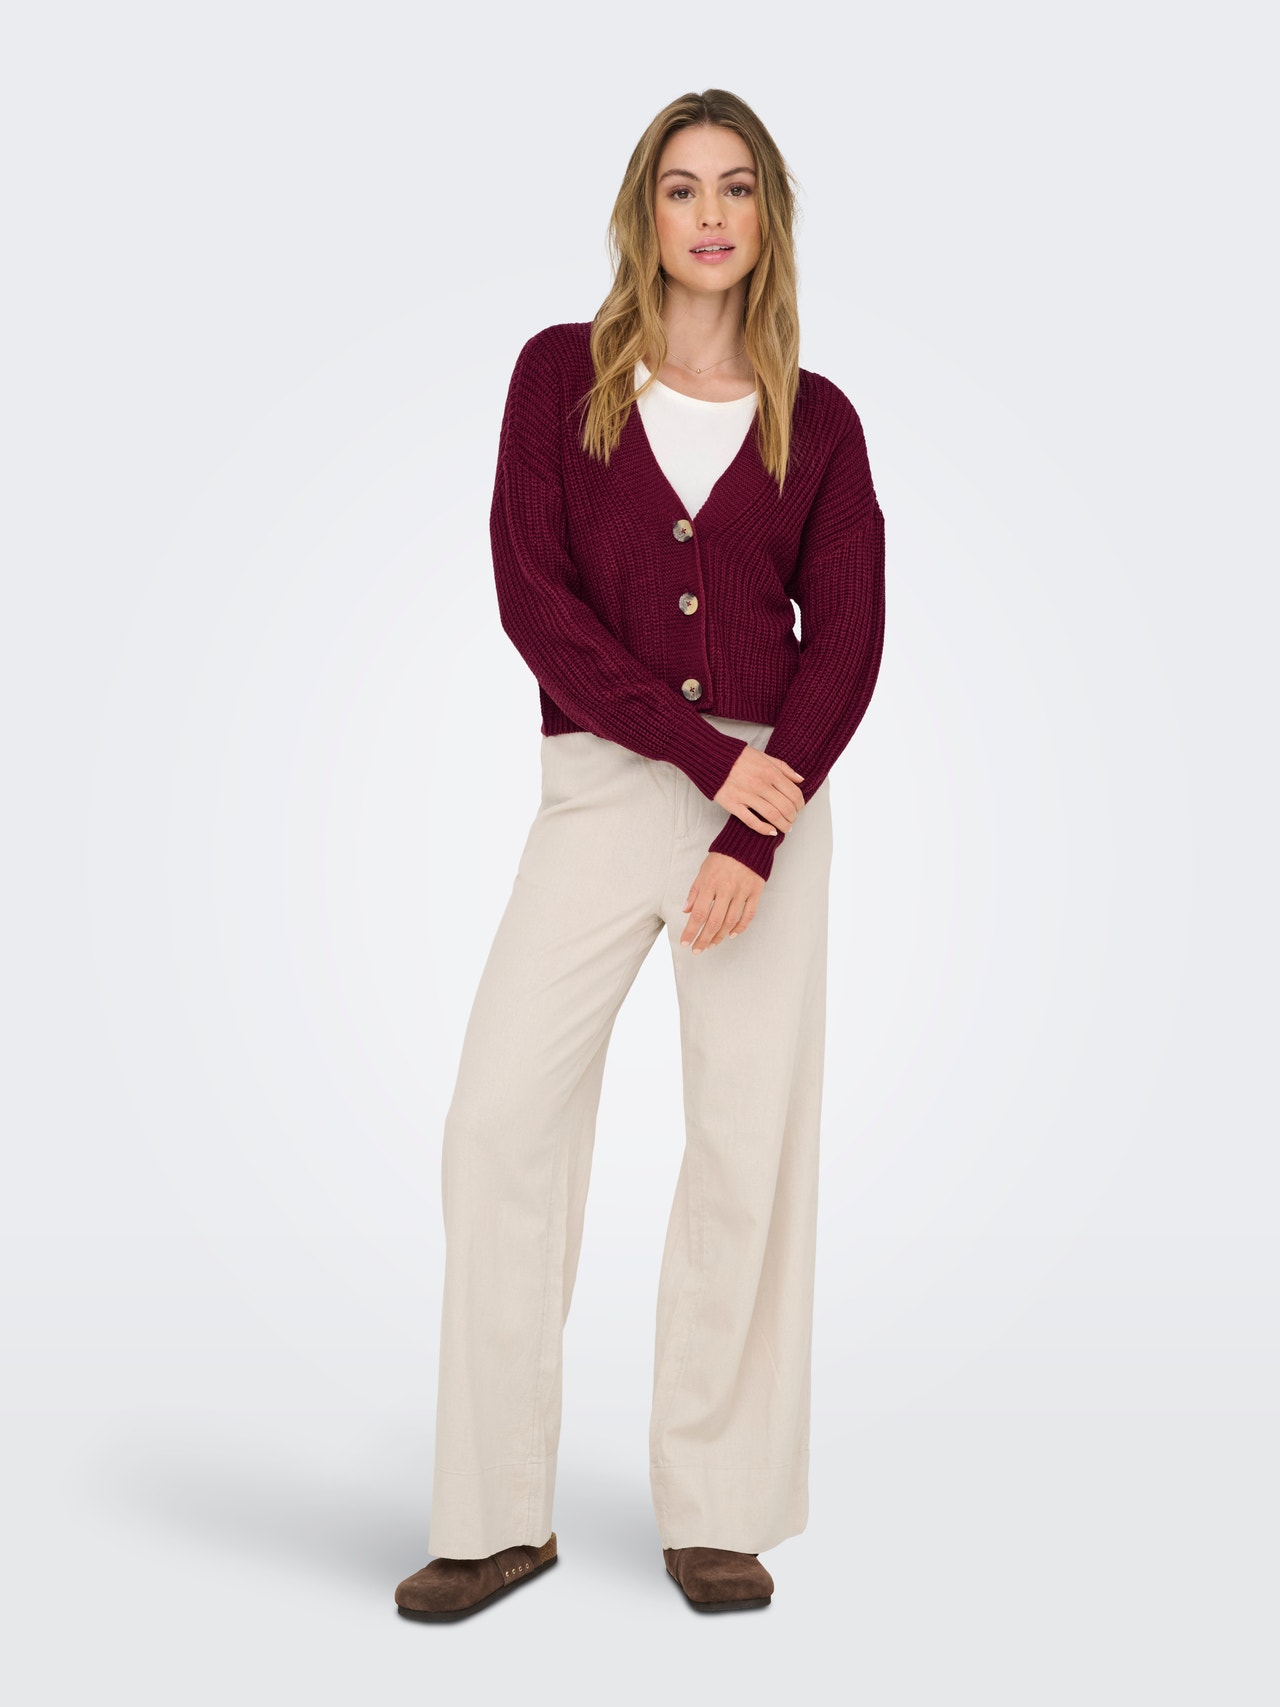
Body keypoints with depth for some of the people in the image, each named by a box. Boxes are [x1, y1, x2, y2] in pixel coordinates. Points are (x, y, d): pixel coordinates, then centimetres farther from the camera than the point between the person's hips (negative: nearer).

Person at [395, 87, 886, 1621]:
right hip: (601, 788, 0)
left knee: (752, 1143, 1)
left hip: (771, 799, 1)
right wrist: (706, 752, -13)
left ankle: (716, 1510, 13)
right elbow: (531, 591, -5)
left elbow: (847, 639, 1)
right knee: (500, 1121, -7)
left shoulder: (817, 421, 8)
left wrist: (752, 842, -11)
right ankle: (499, 1518, 5)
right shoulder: (562, 373, 6)